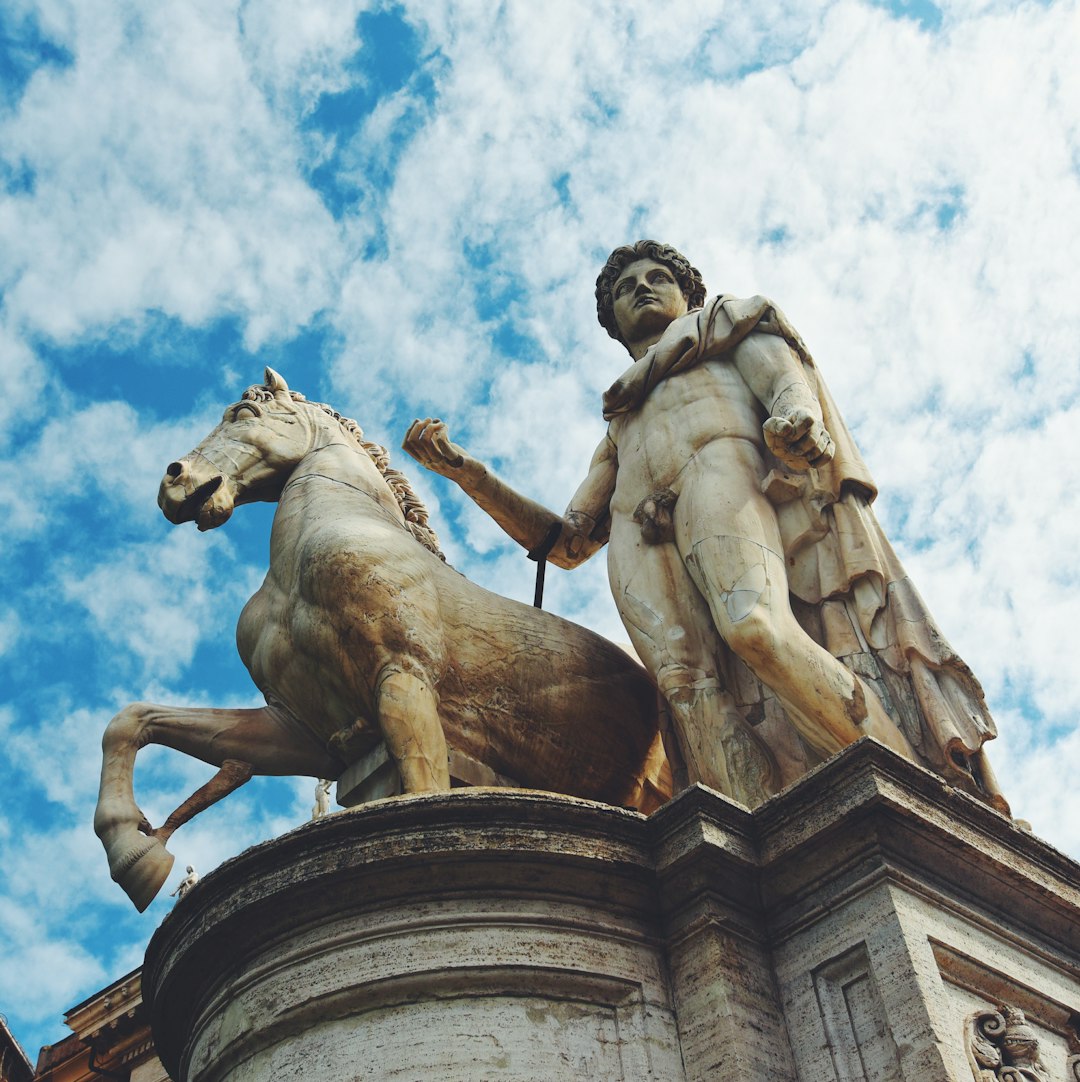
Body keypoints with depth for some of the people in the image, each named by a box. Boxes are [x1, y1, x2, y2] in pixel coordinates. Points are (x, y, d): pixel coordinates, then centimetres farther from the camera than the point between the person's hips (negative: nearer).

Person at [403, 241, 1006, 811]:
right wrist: (463, 470, 25)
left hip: (722, 467, -3)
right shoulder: (621, 430, 42)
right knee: (694, 687, -27)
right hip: (641, 536, 4)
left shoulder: (727, 321, 34)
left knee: (755, 625, -35)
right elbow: (568, 541, 32)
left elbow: (786, 374, 10)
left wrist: (798, 418, -17)